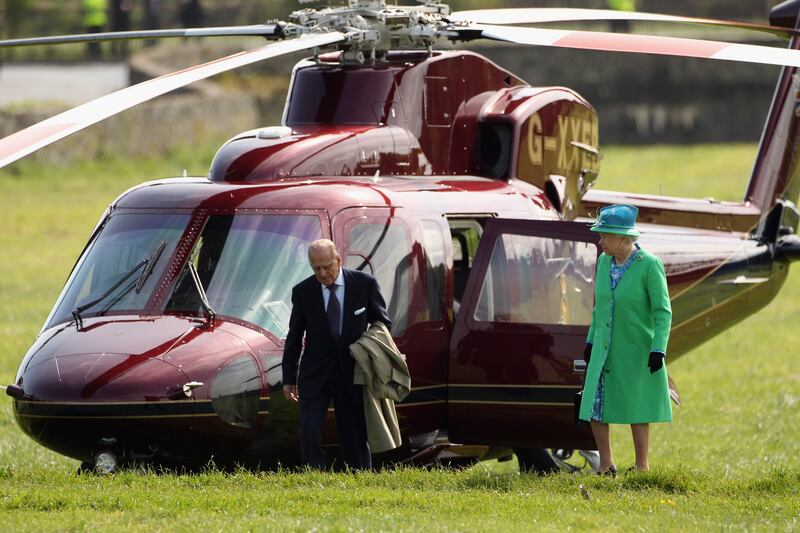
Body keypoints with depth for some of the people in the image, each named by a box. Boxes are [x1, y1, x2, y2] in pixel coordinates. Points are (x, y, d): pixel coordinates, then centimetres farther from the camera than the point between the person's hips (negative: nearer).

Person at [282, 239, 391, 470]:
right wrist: (289, 379, 6)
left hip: (353, 373, 0)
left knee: (356, 437, 4)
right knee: (309, 431, -15)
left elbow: (382, 323, 7)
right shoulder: (303, 291, -3)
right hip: (315, 375, 0)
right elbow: (294, 337, 6)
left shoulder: (364, 284, -4)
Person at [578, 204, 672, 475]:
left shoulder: (650, 265, -16)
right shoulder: (605, 262, 2)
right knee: (594, 407, 1)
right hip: (606, 348, 6)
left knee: (636, 410, 1)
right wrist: (591, 341, 14)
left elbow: (663, 311, -15)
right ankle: (606, 465, 14)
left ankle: (642, 467, 14)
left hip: (637, 349, -6)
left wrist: (658, 349, -22)